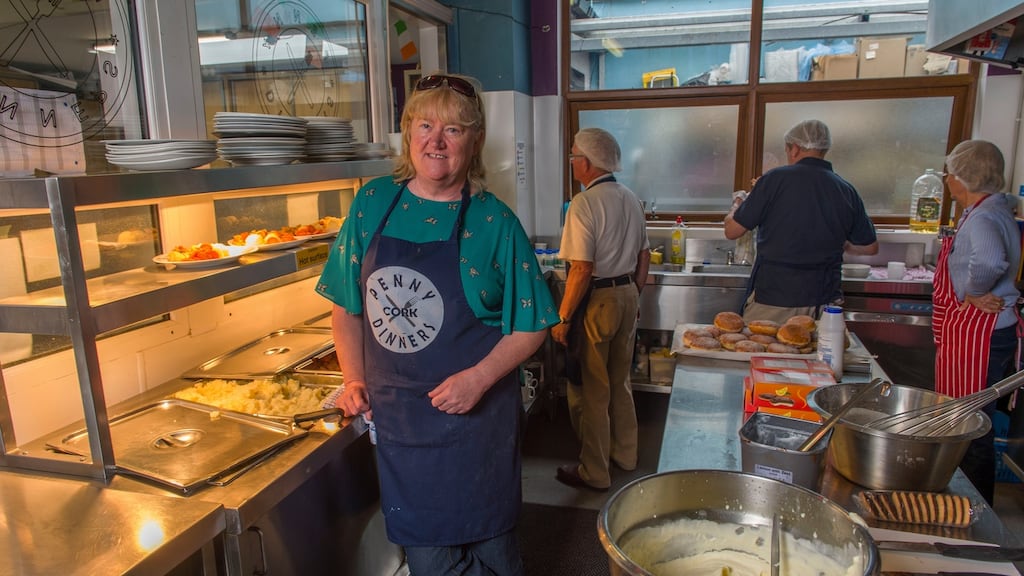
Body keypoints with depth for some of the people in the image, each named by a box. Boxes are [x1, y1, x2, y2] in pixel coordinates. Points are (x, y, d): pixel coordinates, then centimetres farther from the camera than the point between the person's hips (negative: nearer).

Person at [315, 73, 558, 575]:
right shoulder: (373, 204, 1)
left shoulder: (495, 222, -8)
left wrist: (480, 377, -18)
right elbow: (347, 306, 9)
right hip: (394, 416, 3)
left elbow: (531, 325, -6)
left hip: (473, 413, -3)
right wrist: (355, 381, 1)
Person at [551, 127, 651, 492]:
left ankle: (594, 473, 16)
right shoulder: (631, 200, 7)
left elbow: (582, 269, -23)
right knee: (619, 382, 21)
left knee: (590, 392, 4)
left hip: (596, 301, -8)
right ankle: (625, 455, 36)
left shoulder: (585, 203, -18)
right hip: (627, 296, 8)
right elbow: (643, 257, 14)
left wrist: (562, 318, -17)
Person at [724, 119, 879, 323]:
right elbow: (870, 247, 14)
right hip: (823, 303, 4)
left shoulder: (775, 179, -8)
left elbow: (732, 231, -3)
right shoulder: (847, 191, 4)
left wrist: (736, 205, 18)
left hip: (771, 300, -3)